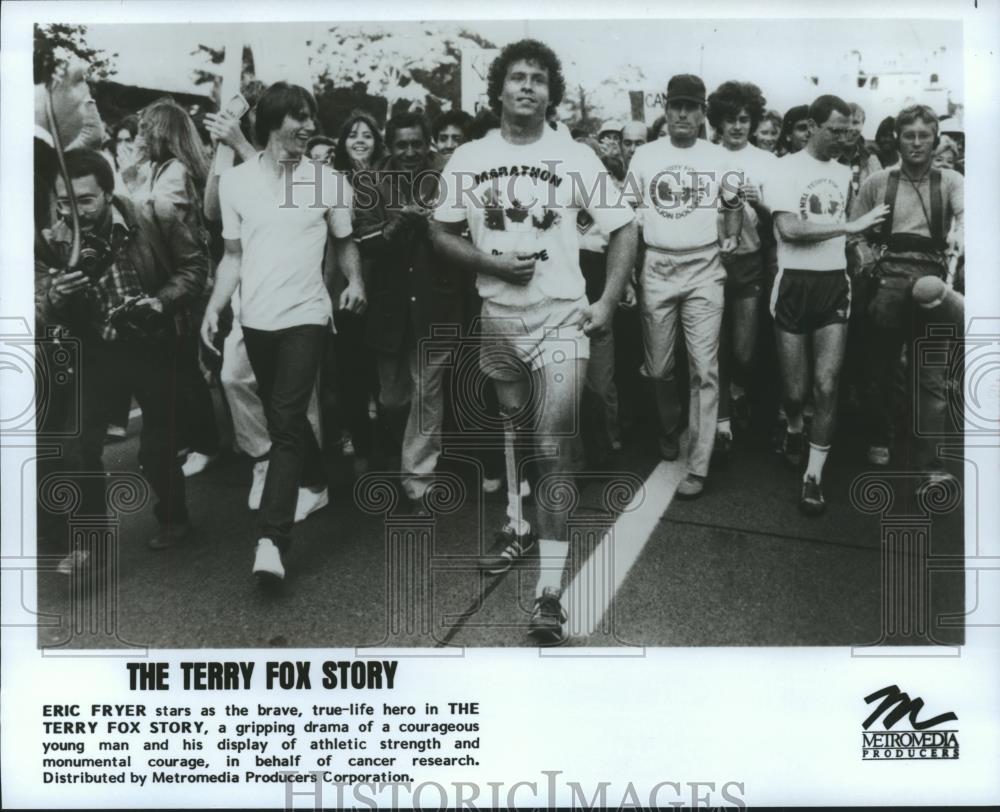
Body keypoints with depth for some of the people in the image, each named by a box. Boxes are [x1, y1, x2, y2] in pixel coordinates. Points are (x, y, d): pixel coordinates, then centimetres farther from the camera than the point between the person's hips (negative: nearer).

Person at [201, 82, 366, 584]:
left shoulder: (328, 181, 0)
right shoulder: (235, 181, 4)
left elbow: (344, 242, 11)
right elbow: (233, 256, 9)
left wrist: (355, 281, -9)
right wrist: (214, 306, -3)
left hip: (305, 316, -3)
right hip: (256, 319, 3)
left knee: (285, 422, -13)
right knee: (282, 417, 16)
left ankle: (271, 540, -16)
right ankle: (315, 485, 40)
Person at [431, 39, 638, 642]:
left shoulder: (576, 157, -4)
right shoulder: (469, 159, 3)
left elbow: (624, 230, 0)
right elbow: (444, 234, 8)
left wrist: (608, 303, -9)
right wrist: (491, 262, -10)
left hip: (560, 318, -3)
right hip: (497, 315, 4)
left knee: (554, 450, -9)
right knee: (511, 428, 19)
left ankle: (551, 590, -6)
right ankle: (519, 529, 40)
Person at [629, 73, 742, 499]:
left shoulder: (718, 157, 6)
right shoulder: (644, 156, 4)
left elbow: (733, 205, 21)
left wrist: (731, 238, 4)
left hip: (703, 271, 0)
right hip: (656, 270, 1)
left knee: (704, 369, -6)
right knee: (658, 367, 8)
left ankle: (698, 465, -2)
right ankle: (669, 428, 38)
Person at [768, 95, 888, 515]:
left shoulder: (846, 172, 13)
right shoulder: (787, 167, -4)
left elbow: (849, 228, 17)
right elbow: (788, 228, -18)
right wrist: (848, 226, -15)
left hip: (835, 283, 3)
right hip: (795, 283, -3)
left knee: (826, 386, -5)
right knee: (794, 388, 5)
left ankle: (813, 476, 4)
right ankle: (794, 429, 40)